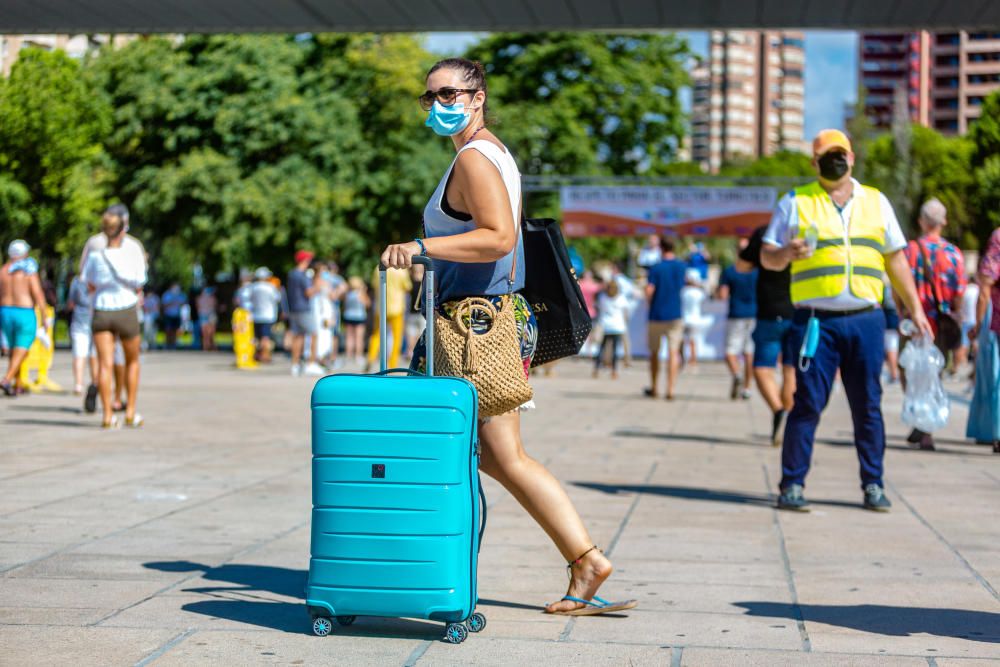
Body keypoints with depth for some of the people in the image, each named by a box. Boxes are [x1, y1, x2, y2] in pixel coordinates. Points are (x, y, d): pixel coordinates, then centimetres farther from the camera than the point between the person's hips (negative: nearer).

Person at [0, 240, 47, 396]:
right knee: (21, 351, -3)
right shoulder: (29, 271, -9)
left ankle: (18, 385, 23)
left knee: (14, 350, 18)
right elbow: (38, 295, -14)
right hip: (25, 314, -5)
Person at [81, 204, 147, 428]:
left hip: (101, 311, 1)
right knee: (132, 362, 17)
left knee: (105, 364, -1)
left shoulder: (96, 251, -5)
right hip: (126, 311, -1)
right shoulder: (133, 248, -12)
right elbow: (139, 285, -7)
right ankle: (130, 412, 13)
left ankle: (108, 415, -8)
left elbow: (90, 285, 4)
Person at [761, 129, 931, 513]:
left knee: (868, 405, 4)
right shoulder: (796, 202, 8)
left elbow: (896, 259, 18)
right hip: (816, 321, -2)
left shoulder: (876, 202, 15)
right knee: (808, 403, -5)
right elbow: (767, 257, 6)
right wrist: (787, 253, -17)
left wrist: (915, 309, 14)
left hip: (866, 320, 3)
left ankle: (873, 485, 12)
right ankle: (792, 485, 1)